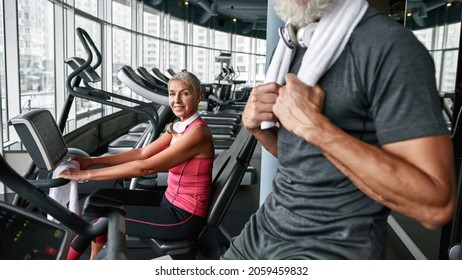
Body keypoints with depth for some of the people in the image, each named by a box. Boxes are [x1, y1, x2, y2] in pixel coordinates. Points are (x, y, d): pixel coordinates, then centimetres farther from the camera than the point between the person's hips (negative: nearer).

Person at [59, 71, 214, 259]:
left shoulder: (197, 133, -24)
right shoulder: (179, 127, 6)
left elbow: (144, 167, -28)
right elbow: (142, 153, 6)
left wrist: (87, 174, -25)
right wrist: (92, 161, 0)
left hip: (185, 217, -9)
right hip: (171, 201, 9)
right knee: (101, 198, 6)